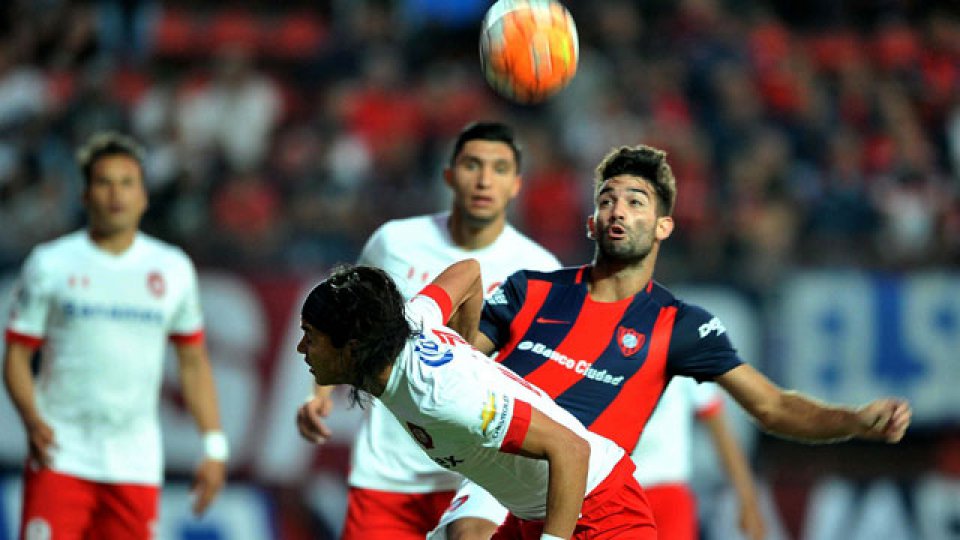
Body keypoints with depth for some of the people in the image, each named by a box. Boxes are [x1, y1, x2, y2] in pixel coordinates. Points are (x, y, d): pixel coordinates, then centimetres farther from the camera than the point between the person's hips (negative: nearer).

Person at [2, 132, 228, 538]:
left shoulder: (174, 270, 10)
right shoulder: (49, 264, 3)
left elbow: (193, 361, 16)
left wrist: (214, 446, 9)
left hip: (137, 467, 2)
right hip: (61, 458, -2)